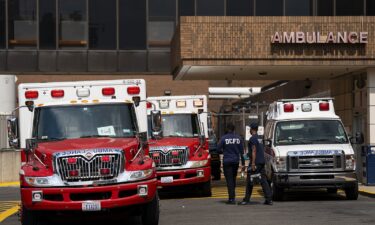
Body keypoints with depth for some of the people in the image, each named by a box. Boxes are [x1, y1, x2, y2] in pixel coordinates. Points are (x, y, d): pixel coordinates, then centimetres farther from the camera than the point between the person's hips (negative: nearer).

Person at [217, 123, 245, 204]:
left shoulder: (224, 138, -9)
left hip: (227, 161, -4)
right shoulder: (238, 138, 2)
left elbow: (218, 150, -7)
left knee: (229, 180, -2)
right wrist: (243, 163, 7)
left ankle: (232, 198, -8)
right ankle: (232, 197, 23)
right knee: (233, 179, 17)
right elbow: (242, 152, 3)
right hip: (236, 161, 4)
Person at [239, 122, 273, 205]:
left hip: (255, 162, -8)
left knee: (249, 180, -1)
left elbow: (254, 151, -17)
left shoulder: (253, 138, -11)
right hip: (262, 161, 8)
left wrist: (253, 163, -20)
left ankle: (246, 199, 2)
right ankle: (269, 199, -1)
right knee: (263, 180, 5)